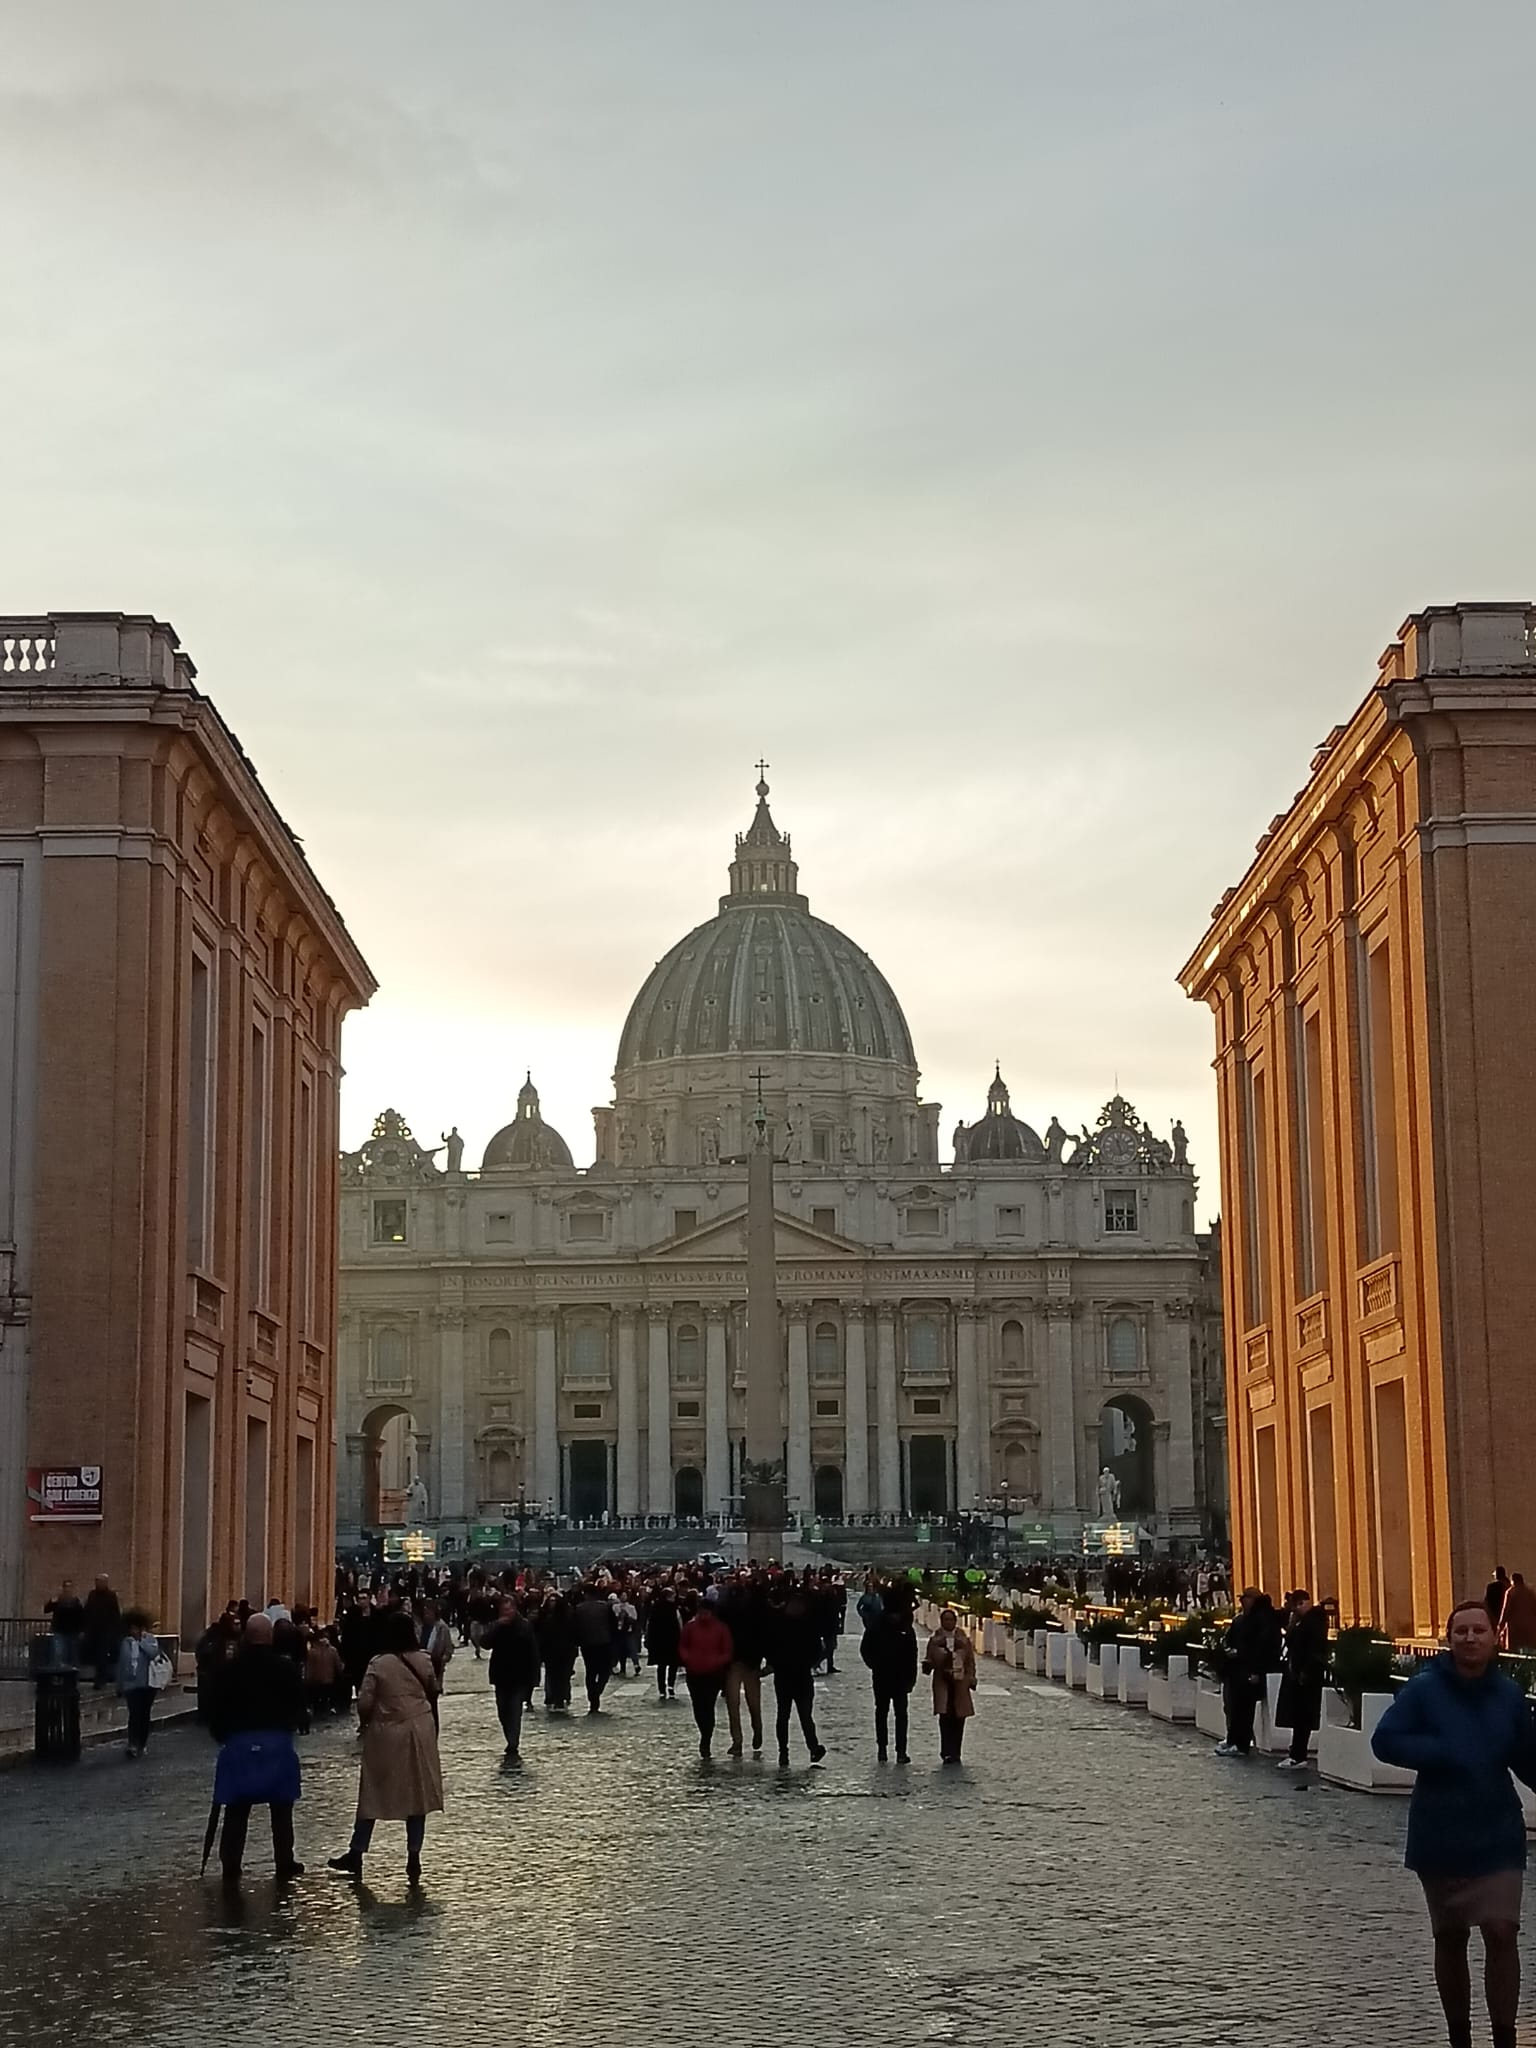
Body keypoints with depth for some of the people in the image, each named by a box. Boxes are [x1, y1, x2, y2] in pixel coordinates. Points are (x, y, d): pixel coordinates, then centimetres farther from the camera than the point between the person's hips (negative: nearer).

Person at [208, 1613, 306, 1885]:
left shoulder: (228, 1668, -2)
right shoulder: (285, 1667, -3)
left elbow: (215, 1707, 0)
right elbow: (298, 1703, 1)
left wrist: (220, 1735, 13)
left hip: (238, 1741, 0)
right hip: (278, 1741, 0)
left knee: (236, 1808, 5)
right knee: (281, 1807, 10)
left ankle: (231, 1865, 3)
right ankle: (284, 1863, 14)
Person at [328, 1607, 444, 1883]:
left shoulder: (379, 1664, -13)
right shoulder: (423, 1660, -3)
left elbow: (364, 1702, -14)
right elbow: (433, 1691, 11)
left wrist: (366, 1722, 5)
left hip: (386, 1732, -2)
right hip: (420, 1731, 3)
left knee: (373, 1793, 9)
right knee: (418, 1793, 8)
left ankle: (356, 1854, 16)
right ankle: (413, 1858, 9)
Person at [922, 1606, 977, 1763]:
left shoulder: (964, 1640, 9)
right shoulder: (935, 1640, 6)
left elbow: (970, 1662, 11)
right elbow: (928, 1661, 9)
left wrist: (971, 1680, 2)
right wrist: (928, 1665, -14)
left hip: (960, 1684, 2)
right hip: (942, 1683, -2)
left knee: (958, 1719, 2)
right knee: (945, 1717, -12)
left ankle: (955, 1753, 11)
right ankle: (947, 1752, -11)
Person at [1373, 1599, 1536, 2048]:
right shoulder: (1425, 1688, -10)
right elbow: (1384, 1741, -13)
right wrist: (1443, 1752, -22)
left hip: (1497, 1835, 1)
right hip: (1440, 1835, -1)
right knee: (1450, 1939, 12)